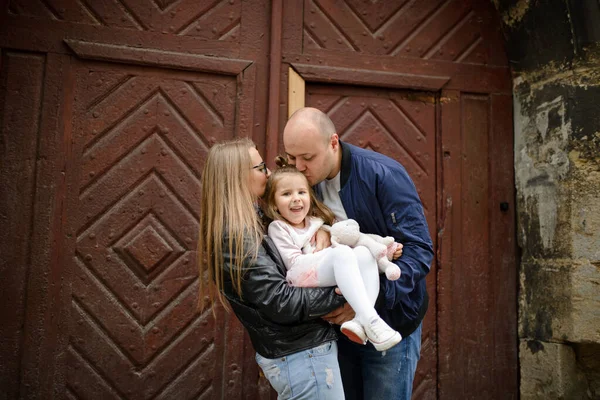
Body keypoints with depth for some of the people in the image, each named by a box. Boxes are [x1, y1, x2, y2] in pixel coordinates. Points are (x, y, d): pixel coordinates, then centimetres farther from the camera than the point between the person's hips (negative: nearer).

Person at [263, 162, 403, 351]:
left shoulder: (315, 221, 27)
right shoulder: (277, 228, 8)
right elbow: (293, 262, -4)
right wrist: (329, 253, -9)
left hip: (331, 281, 7)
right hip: (304, 278, -6)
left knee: (364, 251, -20)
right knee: (342, 252, -32)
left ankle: (360, 321, -37)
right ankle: (371, 321, -41)